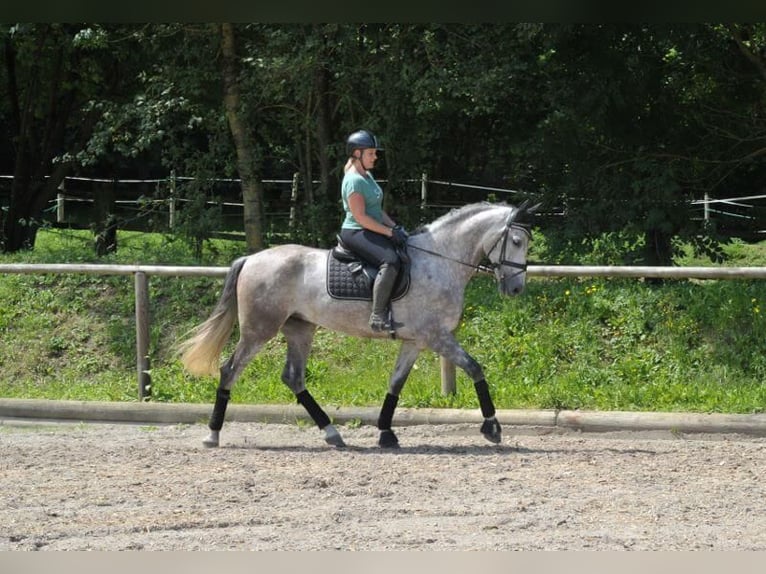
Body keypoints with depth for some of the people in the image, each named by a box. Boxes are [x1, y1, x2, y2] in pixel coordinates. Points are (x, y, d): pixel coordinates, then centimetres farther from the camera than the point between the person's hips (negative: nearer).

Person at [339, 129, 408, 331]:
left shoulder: (367, 176, 16)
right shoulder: (354, 181, -16)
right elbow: (360, 217, -20)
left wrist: (395, 227, 8)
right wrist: (390, 232, -18)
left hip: (372, 232, 11)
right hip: (356, 233, -11)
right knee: (391, 261, -32)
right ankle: (378, 316, -34)